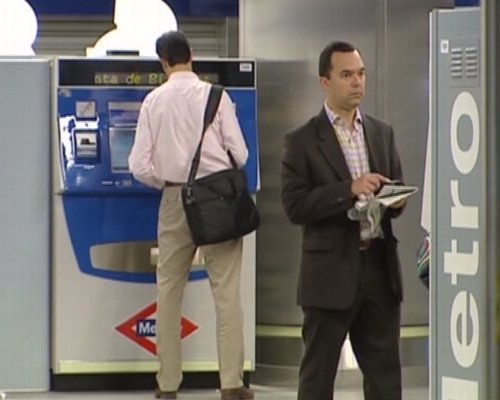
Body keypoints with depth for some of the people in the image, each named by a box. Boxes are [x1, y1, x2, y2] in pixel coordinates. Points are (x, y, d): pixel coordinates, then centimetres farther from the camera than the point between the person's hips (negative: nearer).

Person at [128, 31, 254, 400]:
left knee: (169, 290, 11)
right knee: (226, 291, 0)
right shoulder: (215, 96, -5)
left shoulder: (154, 101, 0)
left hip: (174, 199, 2)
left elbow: (139, 166, -3)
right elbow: (239, 154, -5)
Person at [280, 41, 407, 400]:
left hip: (380, 265, 4)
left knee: (384, 370, 5)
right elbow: (295, 206, -11)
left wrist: (395, 201, -5)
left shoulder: (382, 133, 13)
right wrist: (349, 190, -20)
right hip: (331, 272, -4)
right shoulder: (303, 141, -3)